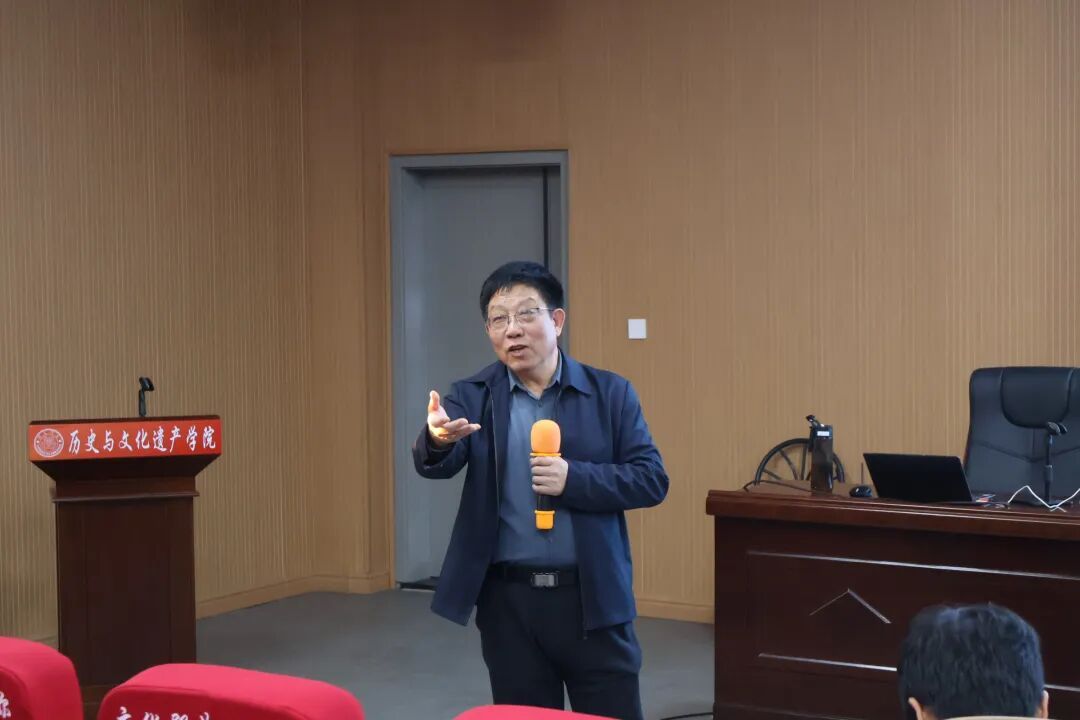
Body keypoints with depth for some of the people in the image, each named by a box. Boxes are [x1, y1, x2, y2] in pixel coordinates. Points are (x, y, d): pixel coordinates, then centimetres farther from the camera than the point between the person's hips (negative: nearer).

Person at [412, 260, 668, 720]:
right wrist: (438, 439, -40)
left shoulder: (610, 393, 1)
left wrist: (574, 479, -19)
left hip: (593, 597, -1)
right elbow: (436, 464, -16)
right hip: (508, 600, 1)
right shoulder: (472, 397, 1)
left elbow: (651, 479, -4)